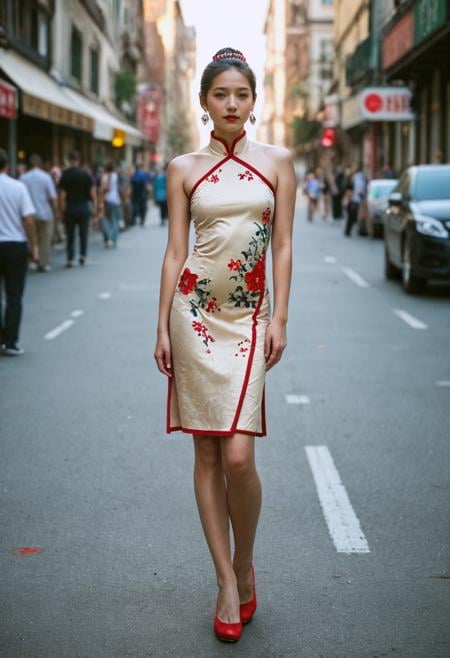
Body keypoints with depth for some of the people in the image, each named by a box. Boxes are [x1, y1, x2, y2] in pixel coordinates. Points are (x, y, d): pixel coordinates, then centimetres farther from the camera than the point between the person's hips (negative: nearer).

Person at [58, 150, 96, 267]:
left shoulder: (65, 175, -4)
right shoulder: (85, 174, -3)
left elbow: (62, 195, -8)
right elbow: (92, 193, -6)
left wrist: (62, 209, -3)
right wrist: (95, 205, 3)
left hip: (70, 207, 0)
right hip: (84, 207, 0)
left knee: (70, 235, 7)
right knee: (84, 233, 13)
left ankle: (70, 259, 5)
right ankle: (83, 255, 9)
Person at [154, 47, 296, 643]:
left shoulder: (276, 162, 7)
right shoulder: (184, 169, 7)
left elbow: (283, 246, 6)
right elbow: (174, 251, 6)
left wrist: (279, 318, -2)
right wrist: (162, 327, 1)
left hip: (248, 318, -1)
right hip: (194, 313, 1)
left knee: (238, 455, -11)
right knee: (207, 454, 3)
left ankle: (245, 565, 15)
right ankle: (227, 581, 14)